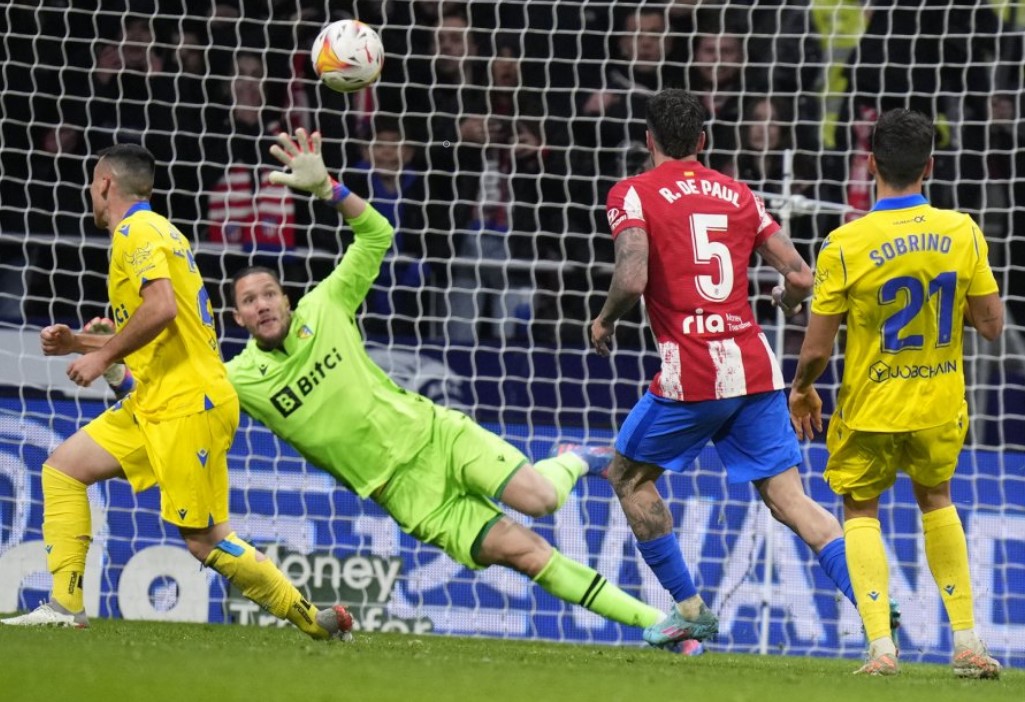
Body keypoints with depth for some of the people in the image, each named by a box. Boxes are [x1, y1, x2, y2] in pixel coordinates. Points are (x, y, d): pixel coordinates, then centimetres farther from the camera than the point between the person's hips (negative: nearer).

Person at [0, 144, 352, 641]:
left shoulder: (137, 232, -9)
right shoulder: (149, 230, 22)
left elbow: (161, 307, -26)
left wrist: (103, 355, -17)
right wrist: (77, 344, 21)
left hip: (187, 405, -10)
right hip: (154, 406, 10)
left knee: (206, 542, -10)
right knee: (63, 468, 7)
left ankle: (315, 621, -4)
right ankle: (65, 605, 3)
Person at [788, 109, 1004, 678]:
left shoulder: (845, 245, -19)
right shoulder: (962, 232, -11)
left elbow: (817, 347, -14)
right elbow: (991, 325, -6)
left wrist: (800, 389, 7)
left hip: (871, 407, -3)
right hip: (939, 404, 3)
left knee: (861, 511, 16)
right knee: (936, 499, 26)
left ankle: (880, 645, -1)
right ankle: (967, 641, 20)